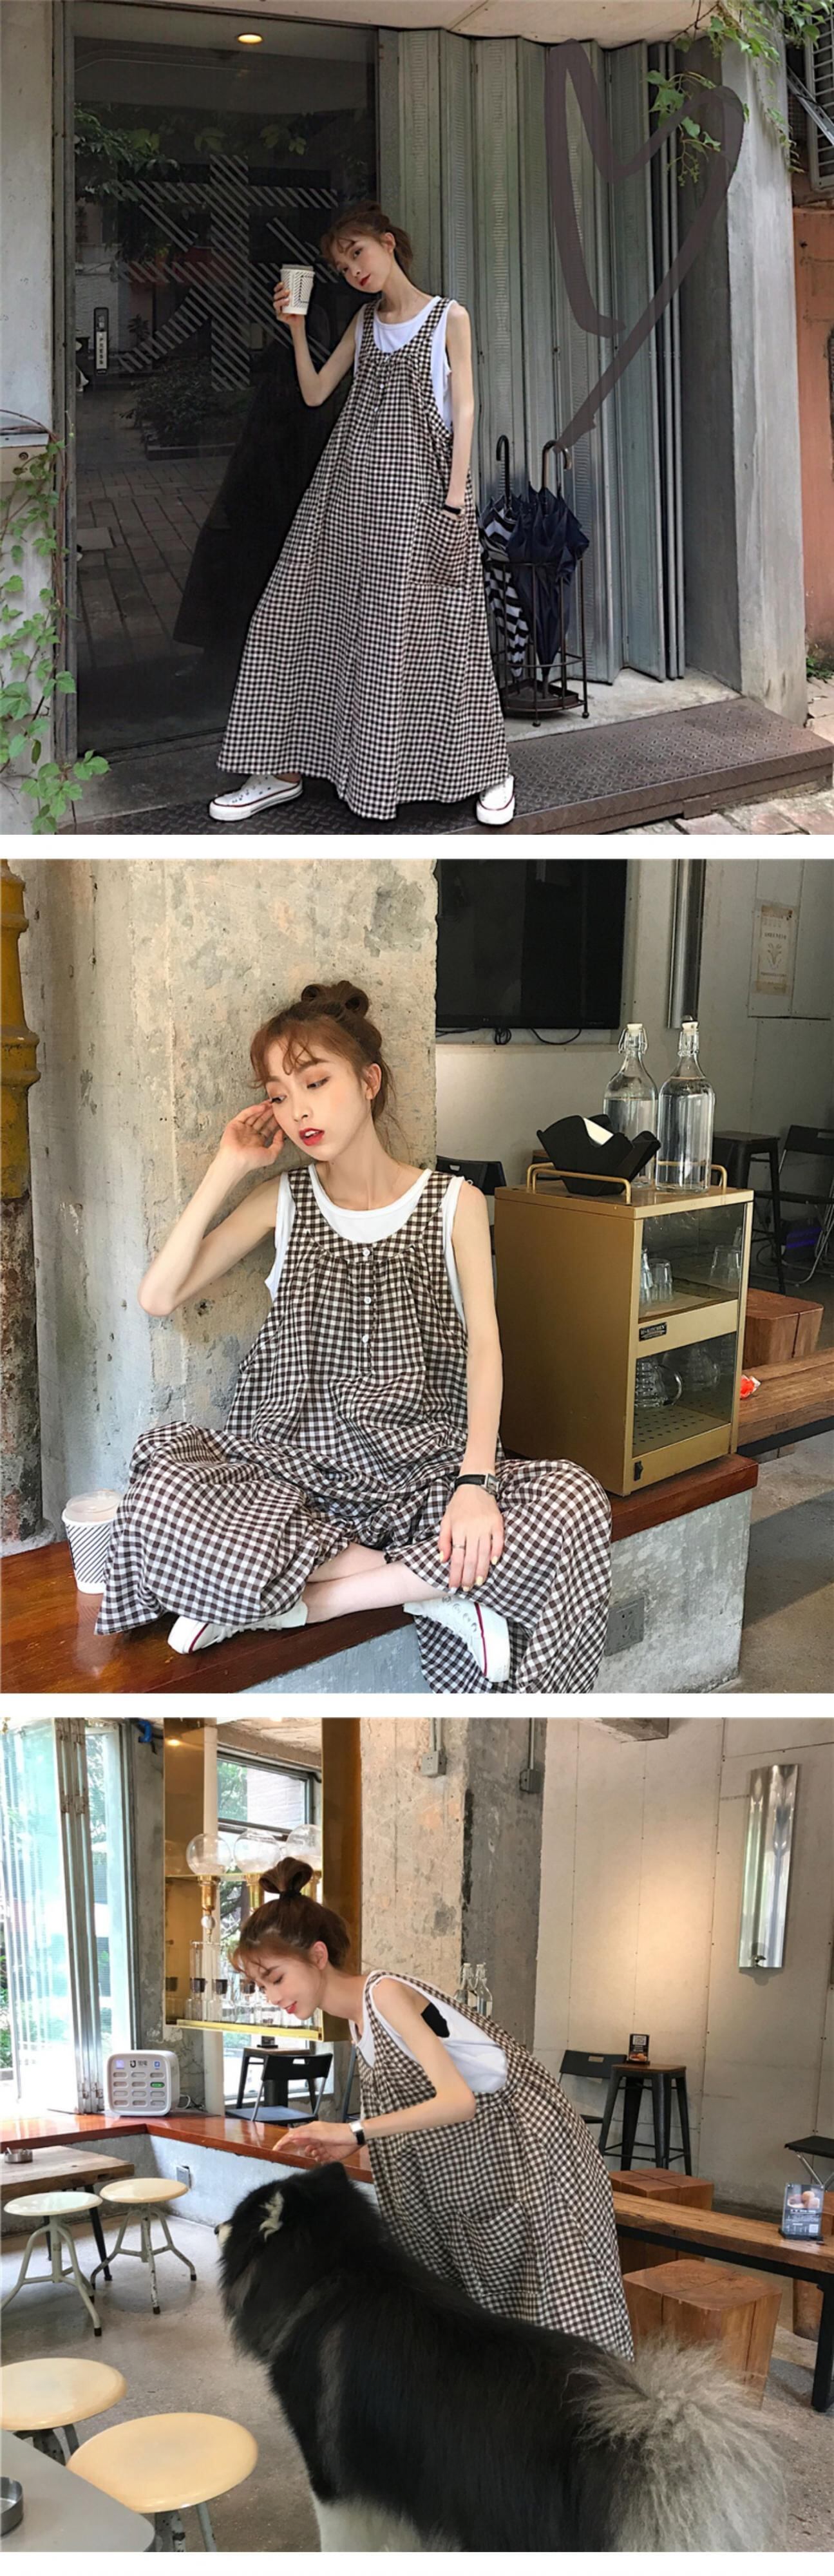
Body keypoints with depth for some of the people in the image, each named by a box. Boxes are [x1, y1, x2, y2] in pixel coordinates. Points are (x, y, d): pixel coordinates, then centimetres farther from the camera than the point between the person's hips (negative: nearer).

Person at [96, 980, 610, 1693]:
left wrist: (476, 1481, -21)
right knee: (161, 1492, -31)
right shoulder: (282, 1200, 7)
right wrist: (227, 1170, -4)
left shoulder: (455, 1203, 3)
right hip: (295, 1467, 1)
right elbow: (158, 1297, -2)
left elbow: (484, 1343, -5)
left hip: (421, 1470, 0)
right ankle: (432, 1589, -21)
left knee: (573, 1502, -29)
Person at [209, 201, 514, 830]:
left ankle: (489, 769, 6)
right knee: (314, 612, 1)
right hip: (352, 478, 5)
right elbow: (315, 393, 16)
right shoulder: (364, 322, 16)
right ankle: (284, 771, 6)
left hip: (419, 479, -5)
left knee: (428, 624, -5)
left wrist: (456, 495, -11)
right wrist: (297, 331, 3)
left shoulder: (450, 317, 2)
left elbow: (464, 408, -3)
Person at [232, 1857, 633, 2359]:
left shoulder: (385, 1995, -20)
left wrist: (355, 2130, -28)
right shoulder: (358, 2020, 6)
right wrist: (348, 2143, -3)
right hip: (468, 2176, 9)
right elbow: (413, 2106, 10)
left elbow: (459, 2100, -27)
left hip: (533, 2149, -9)